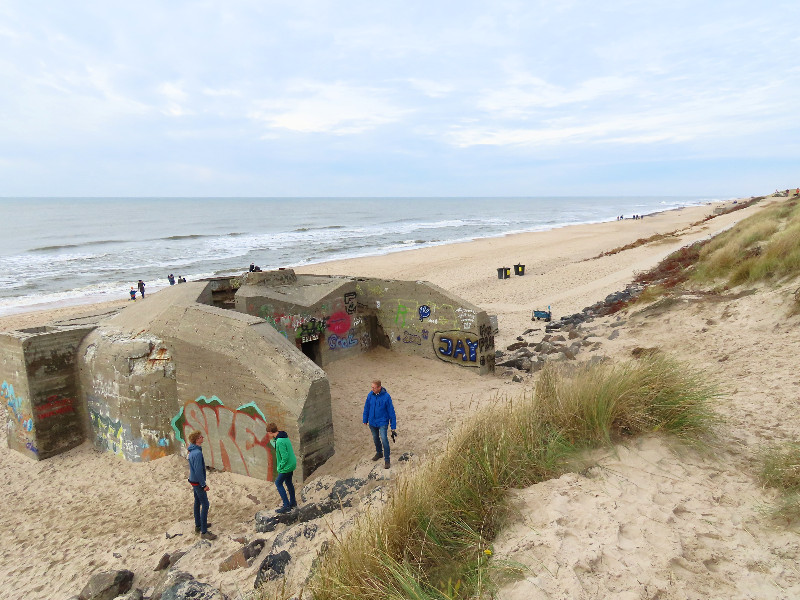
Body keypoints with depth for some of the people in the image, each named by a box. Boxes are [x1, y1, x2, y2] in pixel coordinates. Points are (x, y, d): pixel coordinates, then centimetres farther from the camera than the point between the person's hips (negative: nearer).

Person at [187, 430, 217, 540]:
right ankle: (204, 532, -3)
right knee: (205, 505, -6)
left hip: (194, 481, 10)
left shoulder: (192, 451, 4)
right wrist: (204, 485, -18)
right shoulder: (197, 453, -26)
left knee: (197, 503, 20)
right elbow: (198, 471, -25)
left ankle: (198, 525, 34)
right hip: (198, 482, -10)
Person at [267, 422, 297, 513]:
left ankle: (286, 505, 2)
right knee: (288, 482, 22)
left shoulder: (280, 442, -27)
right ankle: (292, 502, 36)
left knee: (278, 483, 2)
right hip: (292, 464, 9)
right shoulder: (284, 436, 3)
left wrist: (280, 466, -14)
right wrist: (272, 442, 15)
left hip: (286, 466, -9)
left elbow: (285, 457, -27)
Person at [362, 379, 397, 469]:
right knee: (375, 438, 19)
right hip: (372, 422, 4)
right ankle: (379, 453, 44)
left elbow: (391, 411, -11)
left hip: (382, 422, -4)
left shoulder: (386, 396, -17)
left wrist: (393, 427, -8)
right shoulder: (370, 395, -7)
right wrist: (365, 420, 14)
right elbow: (366, 407, 8)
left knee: (384, 439, -14)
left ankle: (387, 460, -1)